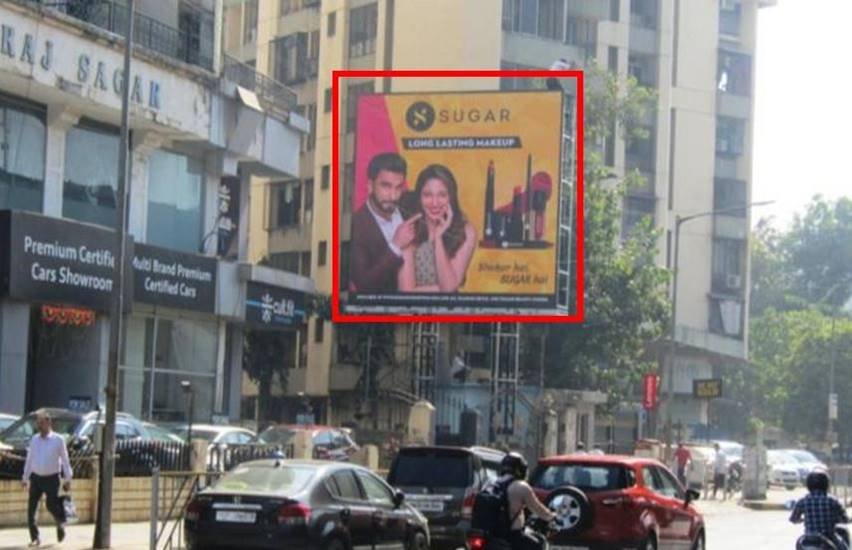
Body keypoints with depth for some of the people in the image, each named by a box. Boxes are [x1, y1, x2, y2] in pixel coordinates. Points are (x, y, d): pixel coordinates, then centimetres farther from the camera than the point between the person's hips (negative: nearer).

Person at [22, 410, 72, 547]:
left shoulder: (58, 439, -5)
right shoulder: (34, 439, 7)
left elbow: (65, 460, -2)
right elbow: (29, 459, 14)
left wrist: (67, 479, -4)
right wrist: (25, 478, 14)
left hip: (51, 478, -4)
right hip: (36, 478, 4)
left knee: (52, 505, -3)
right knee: (31, 508, -3)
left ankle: (61, 522, 31)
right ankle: (34, 538, 5)